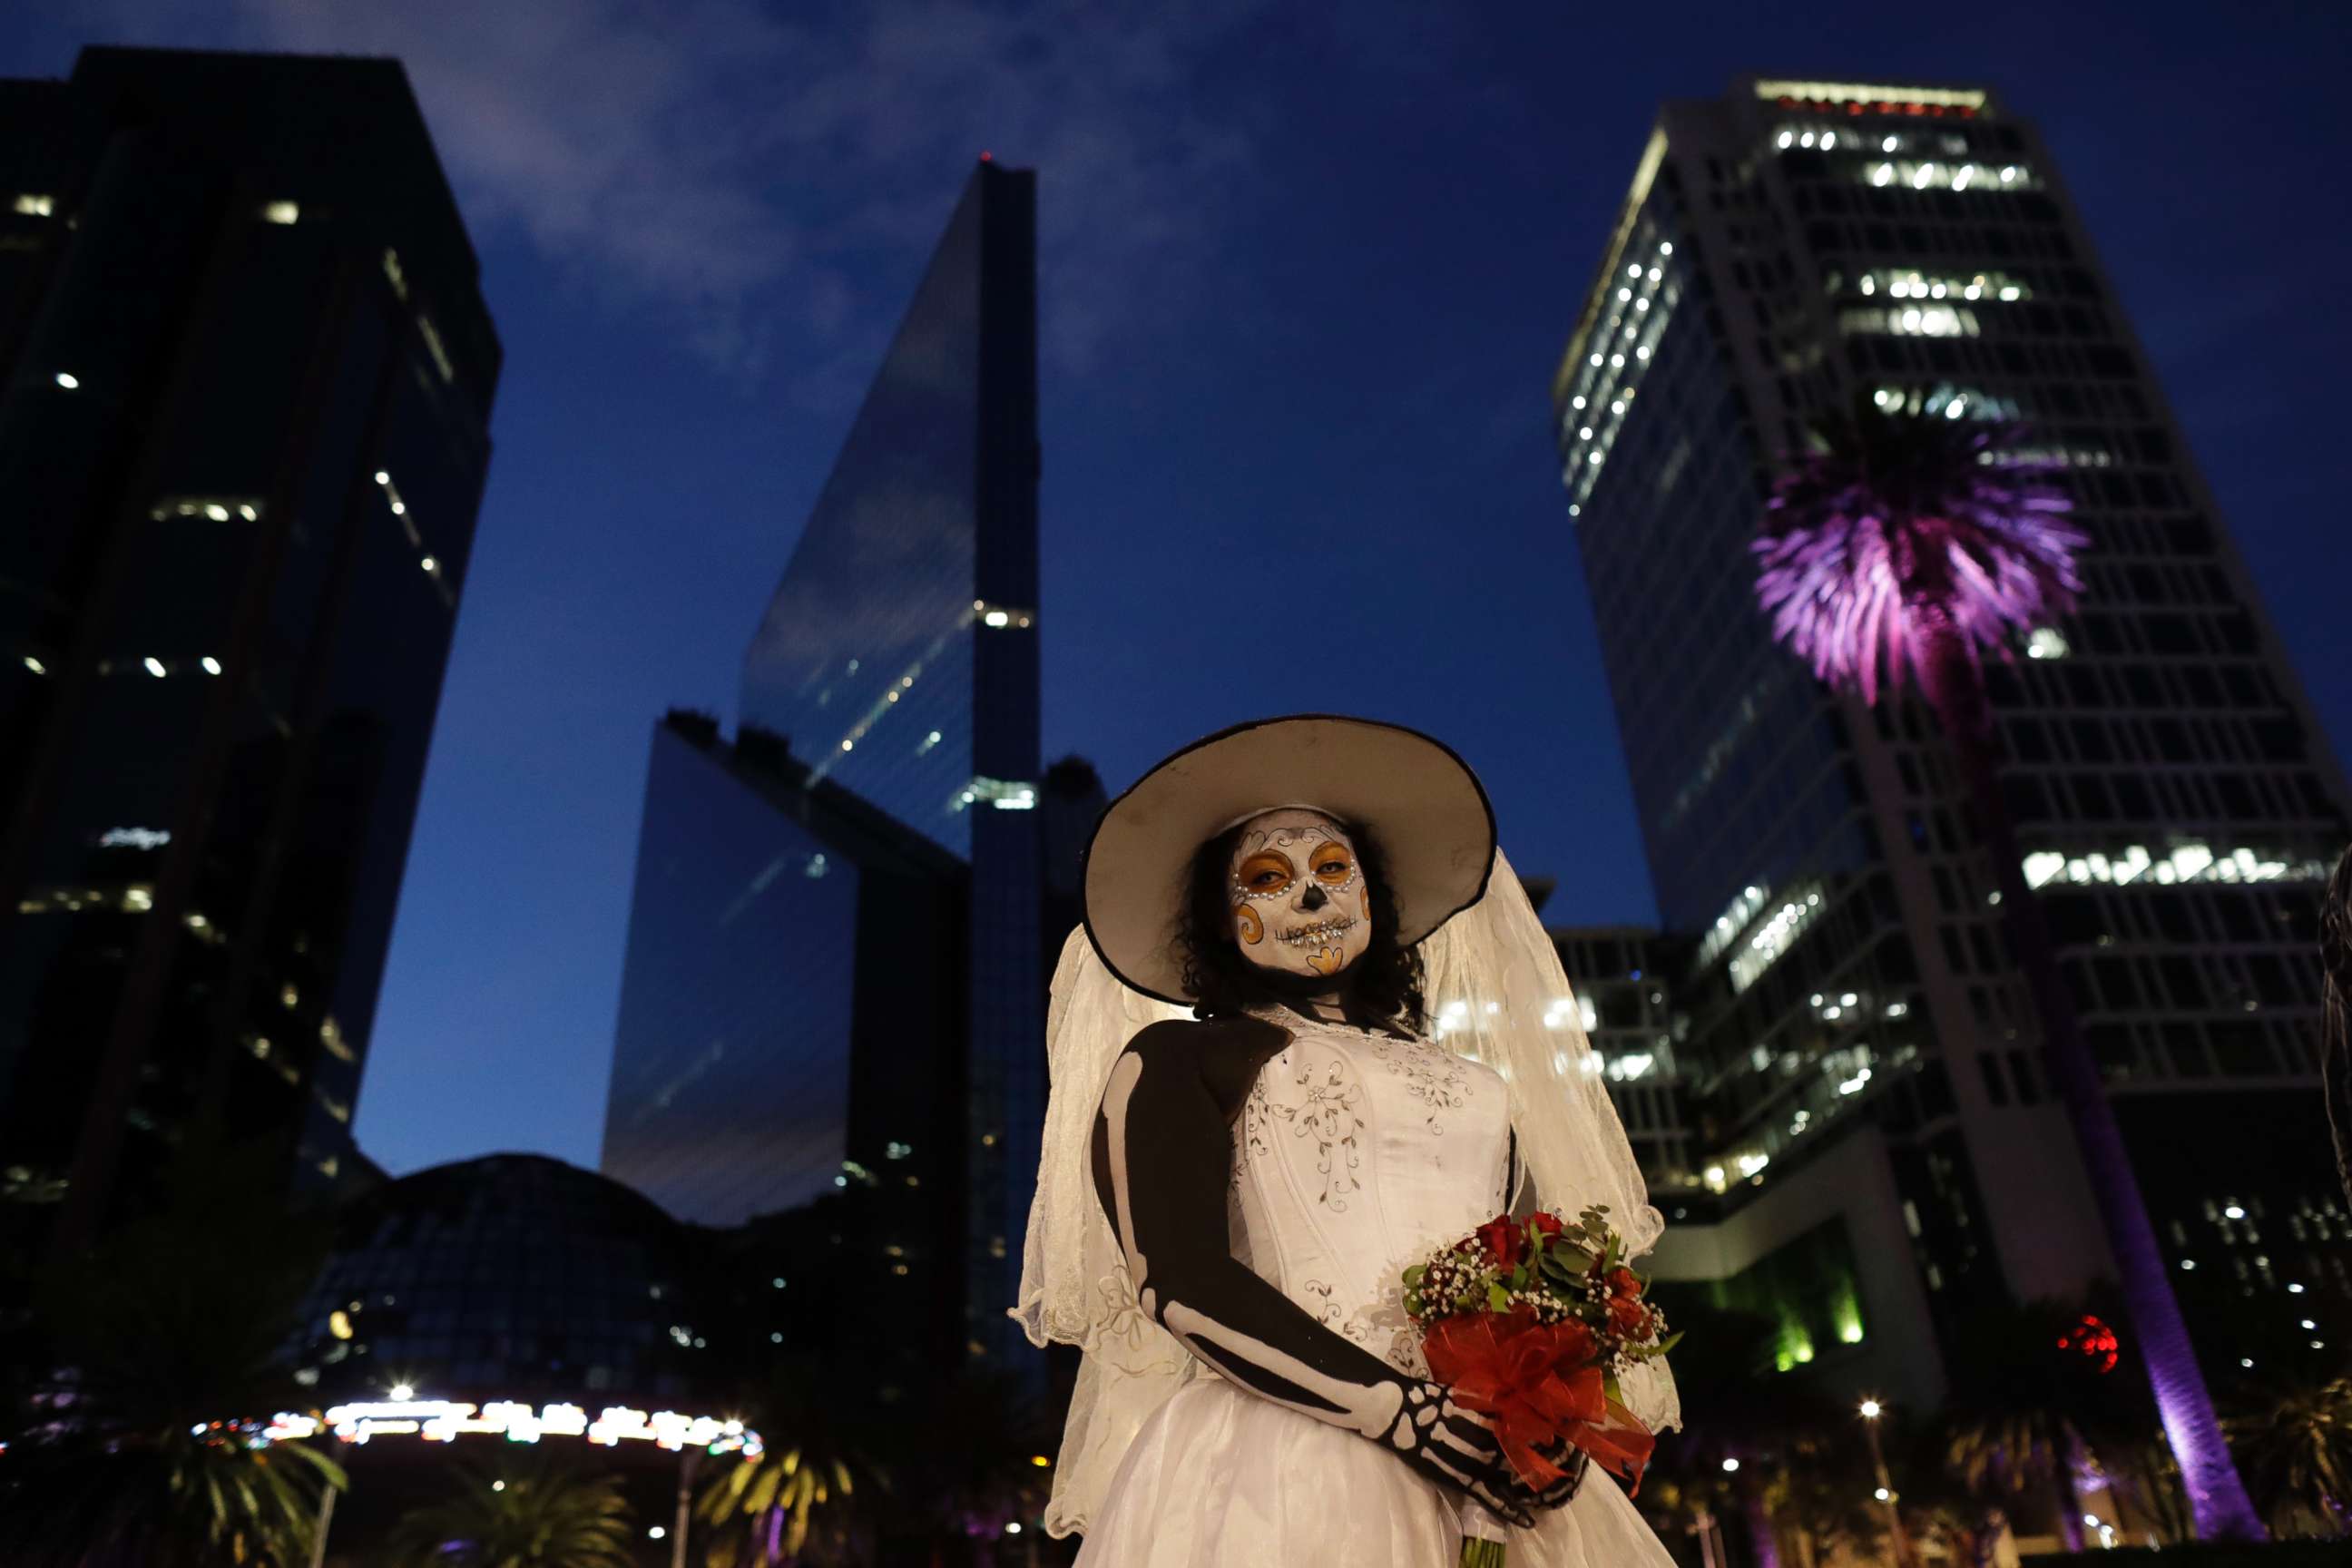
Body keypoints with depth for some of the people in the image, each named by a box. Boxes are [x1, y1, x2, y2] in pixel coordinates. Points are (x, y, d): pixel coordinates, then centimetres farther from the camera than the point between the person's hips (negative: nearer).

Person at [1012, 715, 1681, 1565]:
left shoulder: (1470, 1090, 19)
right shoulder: (1176, 1060, 3)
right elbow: (1183, 1281, -9)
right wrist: (1411, 1414, -15)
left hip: (1483, 1490, 4)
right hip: (1279, 1469, -4)